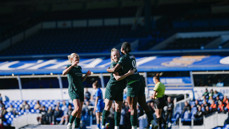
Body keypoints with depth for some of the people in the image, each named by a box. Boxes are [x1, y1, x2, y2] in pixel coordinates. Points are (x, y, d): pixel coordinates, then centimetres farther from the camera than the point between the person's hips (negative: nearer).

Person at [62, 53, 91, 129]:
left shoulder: (79, 68, 17)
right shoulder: (70, 67, -3)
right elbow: (64, 73, -25)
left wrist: (86, 75, 8)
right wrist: (72, 65, -29)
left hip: (80, 91, 7)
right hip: (73, 90, -7)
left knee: (79, 111, 3)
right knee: (77, 108, -22)